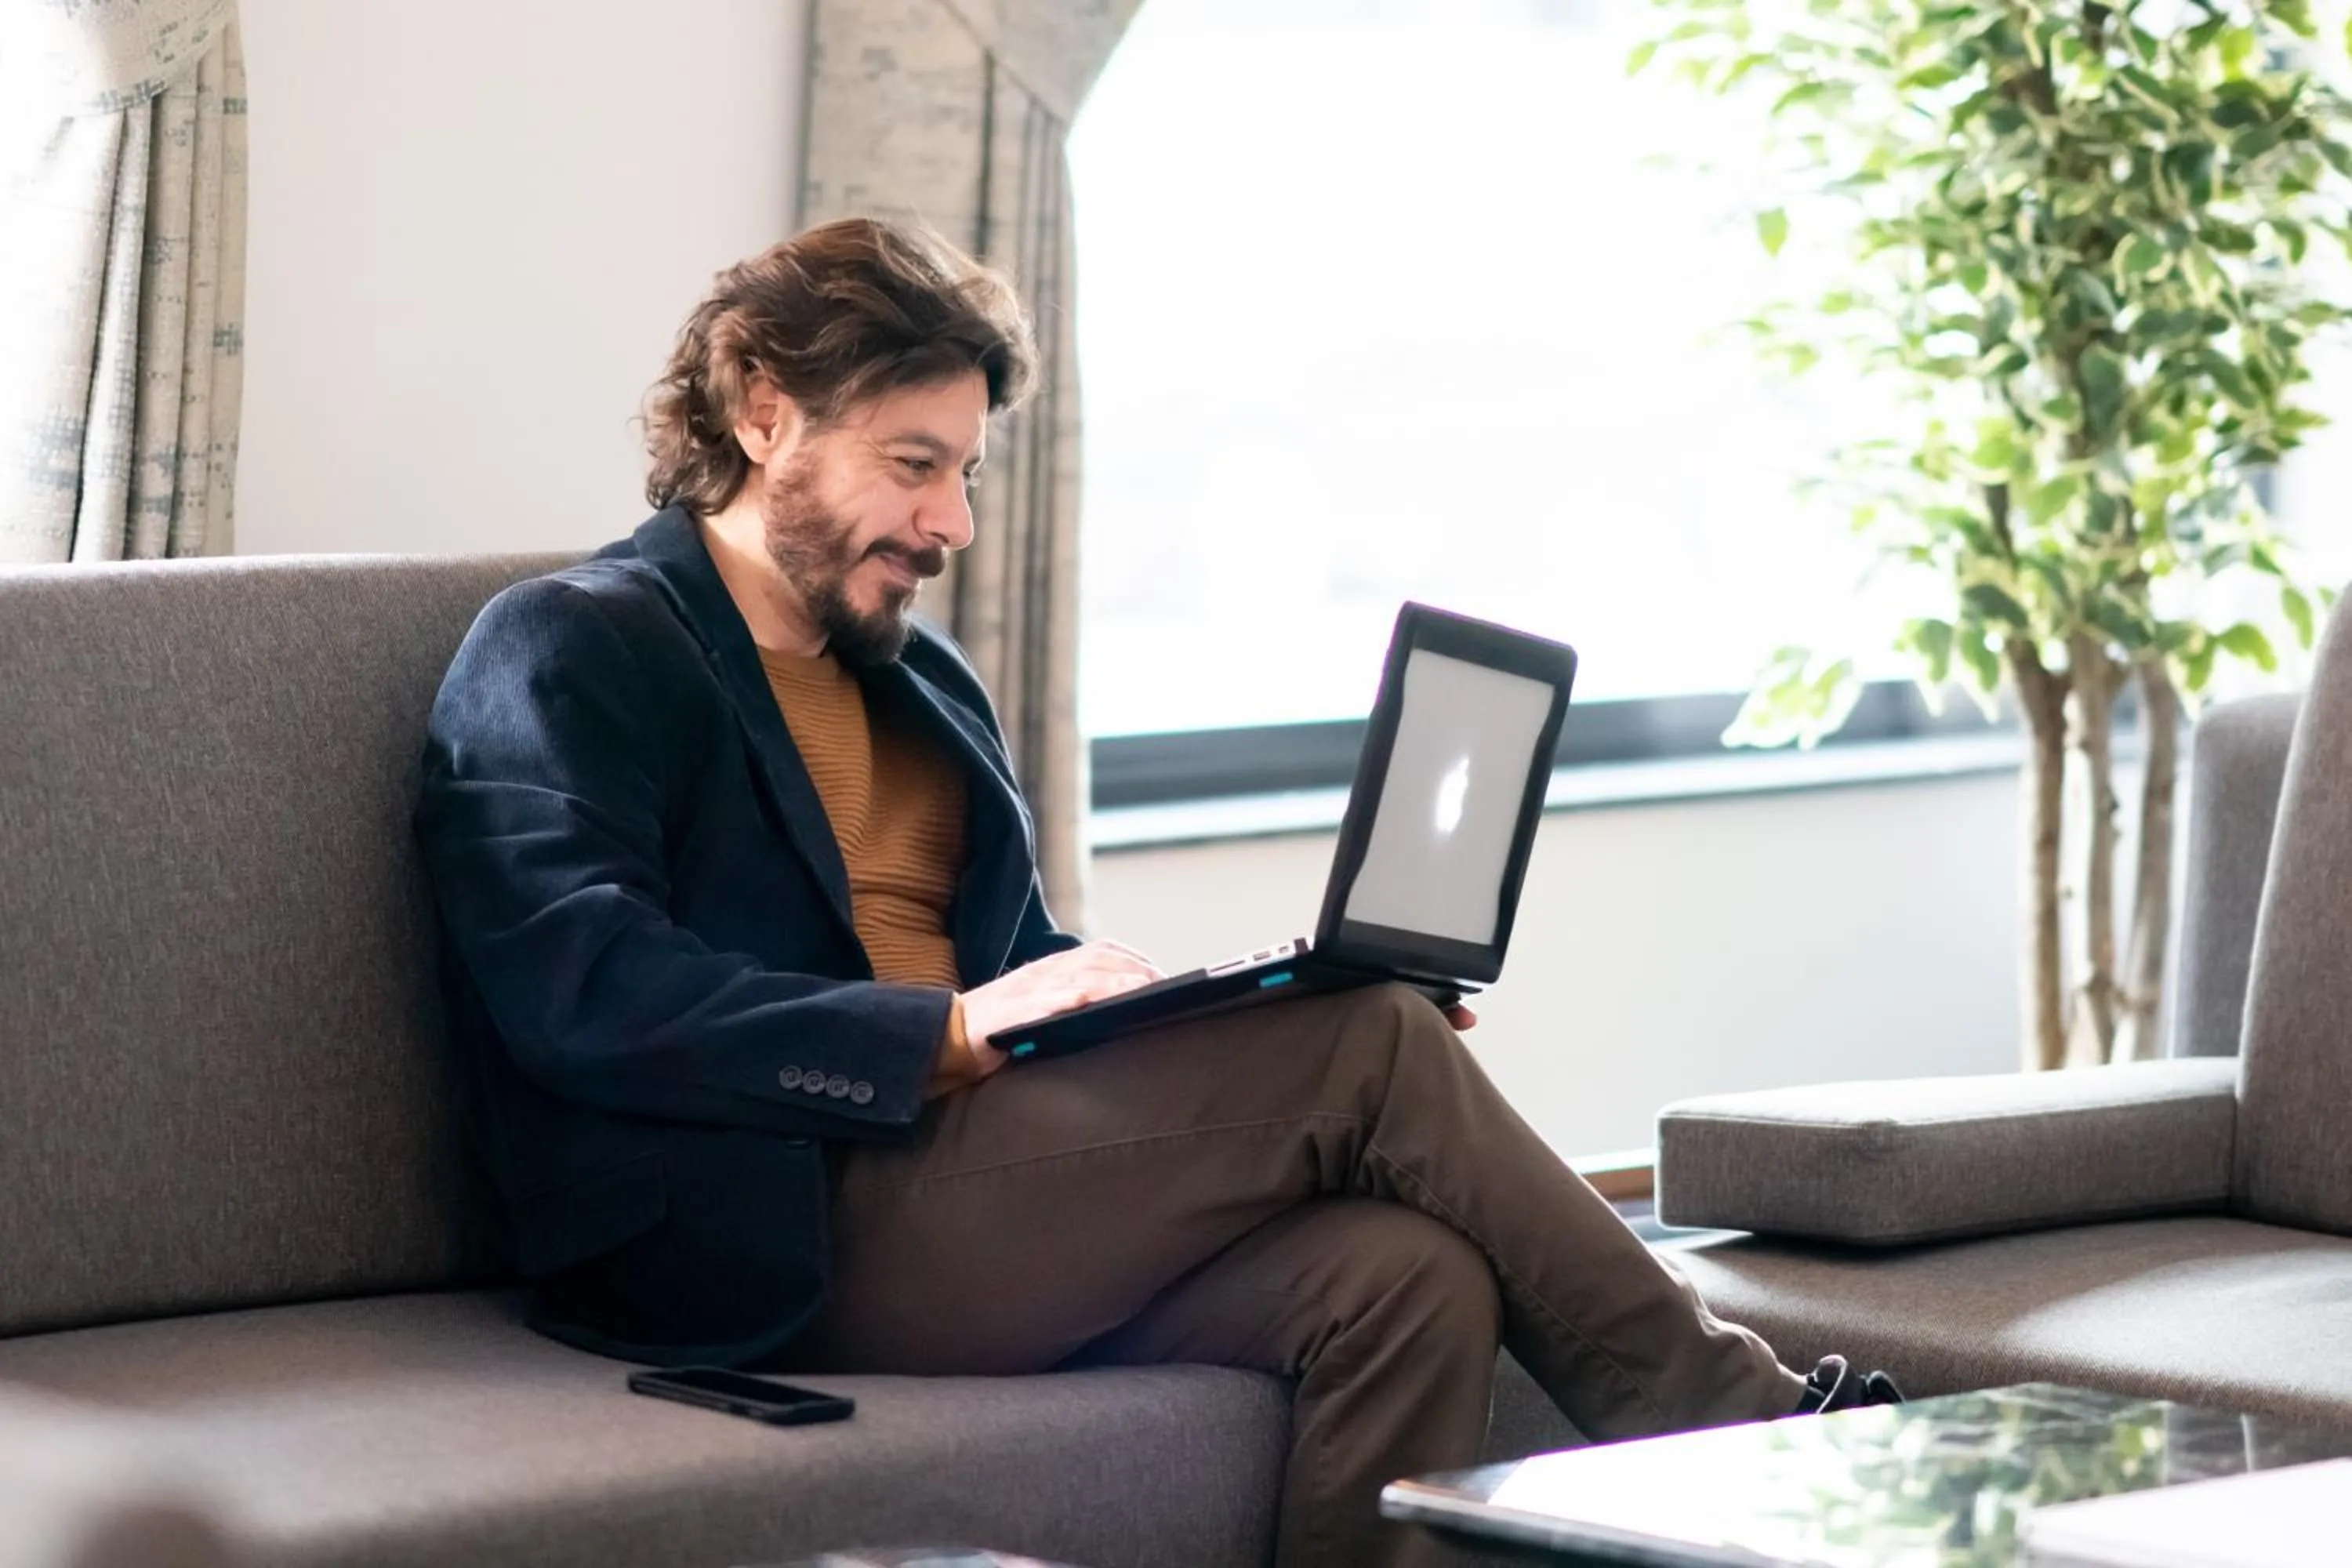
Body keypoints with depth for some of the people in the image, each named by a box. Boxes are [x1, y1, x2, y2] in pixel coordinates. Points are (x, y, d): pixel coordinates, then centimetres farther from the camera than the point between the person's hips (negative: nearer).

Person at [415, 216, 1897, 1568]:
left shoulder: (924, 680, 25)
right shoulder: (567, 652, 0)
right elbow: (586, 996, -14)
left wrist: (1262, 1006, 7)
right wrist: (951, 1037, -20)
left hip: (941, 1202, 8)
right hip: (765, 1246, -8)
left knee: (1407, 1273, -22)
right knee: (1364, 1042, -18)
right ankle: (1758, 1440, -7)